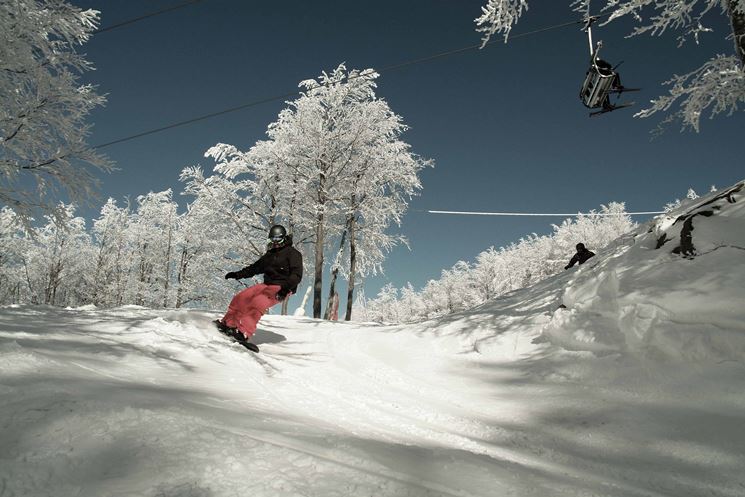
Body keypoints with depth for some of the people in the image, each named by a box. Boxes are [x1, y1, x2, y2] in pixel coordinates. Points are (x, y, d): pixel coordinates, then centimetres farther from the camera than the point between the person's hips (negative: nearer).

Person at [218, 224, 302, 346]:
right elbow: (255, 268, 27)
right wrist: (237, 274, 18)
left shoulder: (293, 254, -3)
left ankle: (244, 333, -37)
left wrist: (287, 287, -30)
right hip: (267, 285, 8)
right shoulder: (270, 254, 22)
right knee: (241, 298, -5)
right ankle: (228, 323, 8)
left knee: (258, 302, -30)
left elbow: (297, 275, -15)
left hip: (281, 289, -7)